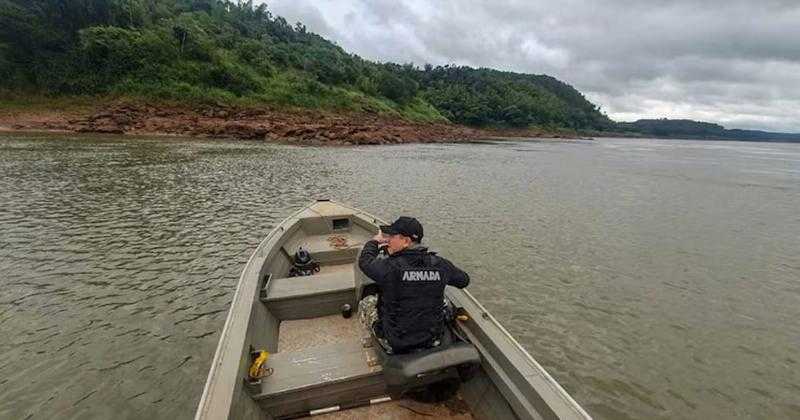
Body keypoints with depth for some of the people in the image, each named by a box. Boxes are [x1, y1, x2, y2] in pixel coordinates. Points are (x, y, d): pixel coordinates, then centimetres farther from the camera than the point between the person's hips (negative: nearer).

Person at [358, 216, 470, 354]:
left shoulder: (390, 267, -25)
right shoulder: (439, 264, -13)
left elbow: (364, 261, -5)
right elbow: (464, 280, 6)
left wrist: (375, 241, 11)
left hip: (397, 344, -4)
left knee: (366, 303, 17)